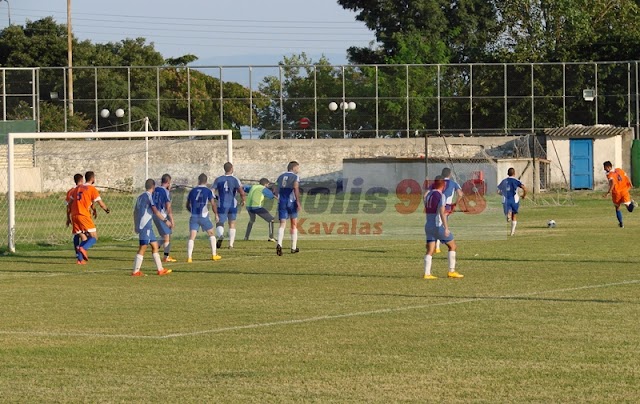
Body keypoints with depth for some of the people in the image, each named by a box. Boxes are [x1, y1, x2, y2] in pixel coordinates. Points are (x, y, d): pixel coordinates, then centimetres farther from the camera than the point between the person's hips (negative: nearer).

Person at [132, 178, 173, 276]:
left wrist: (136, 225, 28)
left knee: (155, 245, 11)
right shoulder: (149, 196, -9)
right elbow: (155, 211, -15)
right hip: (145, 225, -9)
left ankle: (160, 269, 11)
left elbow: (135, 211, 22)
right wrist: (165, 220, -12)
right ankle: (135, 271, -9)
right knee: (143, 248, -9)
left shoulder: (140, 196, 16)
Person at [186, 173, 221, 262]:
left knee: (192, 237, -3)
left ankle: (189, 257, -16)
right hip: (204, 216, -2)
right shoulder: (208, 191, -2)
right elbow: (213, 204, -7)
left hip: (194, 217, 2)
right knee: (211, 234, 18)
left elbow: (187, 205, 16)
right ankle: (214, 254, 20)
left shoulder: (192, 191, 8)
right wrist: (216, 215, 7)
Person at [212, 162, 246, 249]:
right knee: (232, 224, 17)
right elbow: (242, 192, -15)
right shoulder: (235, 180, -5)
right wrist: (243, 200, 4)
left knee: (219, 224, 4)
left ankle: (220, 235, -30)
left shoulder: (218, 180, 0)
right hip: (233, 205, 0)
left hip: (222, 205, 0)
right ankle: (231, 244, 17)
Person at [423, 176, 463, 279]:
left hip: (428, 225, 7)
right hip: (439, 226, -7)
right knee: (452, 246, 6)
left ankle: (427, 273, -4)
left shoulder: (428, 195, 10)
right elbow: (442, 212, -22)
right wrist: (446, 228, -26)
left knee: (430, 250, 6)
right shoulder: (441, 196, -13)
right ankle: (451, 271, 4)